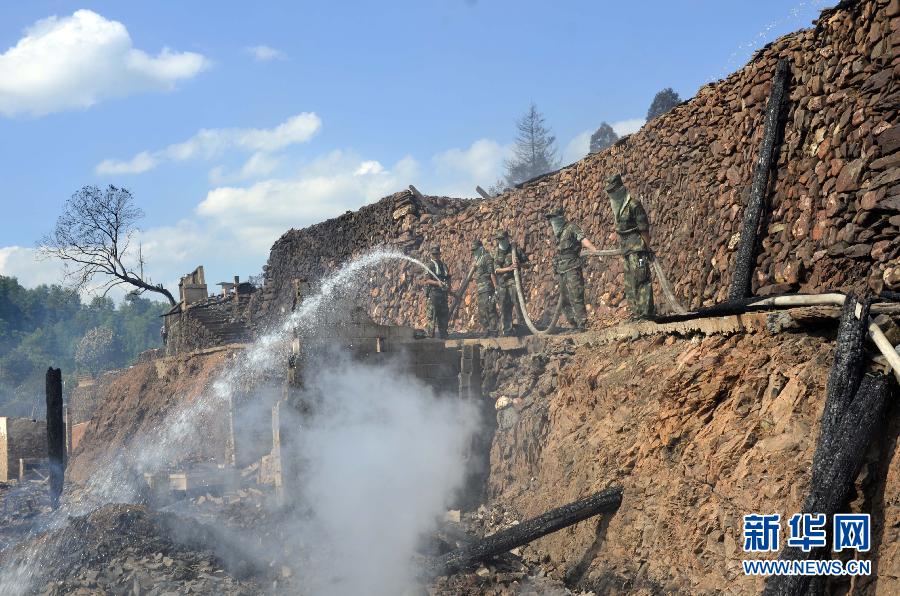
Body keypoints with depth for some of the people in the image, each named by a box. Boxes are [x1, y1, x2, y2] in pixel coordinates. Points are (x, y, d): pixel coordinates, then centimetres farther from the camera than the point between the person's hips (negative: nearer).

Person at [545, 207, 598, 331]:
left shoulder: (571, 228, -6)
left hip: (572, 268, -9)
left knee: (576, 297, -14)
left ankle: (582, 324, -14)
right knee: (565, 300, 11)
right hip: (561, 270, 9)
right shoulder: (557, 233, 18)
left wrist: (595, 251, -35)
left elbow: (583, 240, -20)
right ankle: (574, 325, 18)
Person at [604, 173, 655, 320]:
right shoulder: (617, 208, 14)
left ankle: (646, 312, -15)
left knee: (640, 280, -14)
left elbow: (644, 229, -14)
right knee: (629, 283, 11)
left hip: (637, 248, -10)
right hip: (626, 250, 10)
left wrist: (648, 248, -15)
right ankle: (636, 312, 16)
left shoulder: (633, 205, -13)